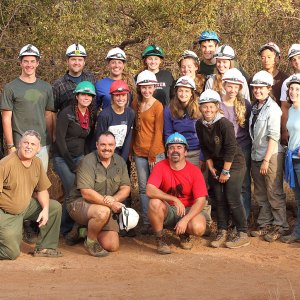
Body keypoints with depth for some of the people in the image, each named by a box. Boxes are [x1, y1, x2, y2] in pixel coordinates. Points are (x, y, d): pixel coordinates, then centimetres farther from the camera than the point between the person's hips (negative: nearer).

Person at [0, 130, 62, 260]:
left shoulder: (37, 163, 0)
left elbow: (42, 190, 8)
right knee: (12, 253, -11)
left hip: (26, 207, 7)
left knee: (55, 207, -4)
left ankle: (44, 248, 4)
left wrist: (45, 209, -9)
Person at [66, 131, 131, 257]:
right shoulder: (88, 162, -16)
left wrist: (113, 199, -22)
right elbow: (86, 193, -24)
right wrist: (110, 204, -27)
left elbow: (126, 188, 0)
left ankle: (84, 231, 23)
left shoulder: (120, 162, 3)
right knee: (103, 211, -39)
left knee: (112, 246, -5)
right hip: (79, 203, -6)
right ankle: (90, 241, -11)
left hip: (107, 208, 6)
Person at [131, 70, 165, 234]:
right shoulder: (135, 103, 7)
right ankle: (146, 222, 9)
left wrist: (153, 154, -11)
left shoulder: (158, 106, -7)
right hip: (139, 152, 4)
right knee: (143, 188, 5)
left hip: (155, 152, -4)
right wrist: (132, 148, 8)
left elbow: (158, 132, -9)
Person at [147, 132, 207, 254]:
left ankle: (184, 234, 9)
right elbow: (150, 191, -23)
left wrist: (185, 220, -28)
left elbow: (200, 200, -15)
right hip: (167, 210, 0)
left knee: (199, 228, -31)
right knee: (154, 202, -33)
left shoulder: (195, 171, -10)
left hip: (188, 210, 0)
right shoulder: (160, 167, -9)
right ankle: (160, 240, -10)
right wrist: (175, 199, -30)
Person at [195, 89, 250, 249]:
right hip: (217, 165, 6)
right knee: (219, 200, 8)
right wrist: (211, 167, 2)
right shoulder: (200, 125, -2)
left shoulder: (224, 123, -22)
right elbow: (205, 148, 7)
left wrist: (226, 171, -16)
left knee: (232, 200, -8)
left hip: (233, 164, -6)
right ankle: (222, 232, 17)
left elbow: (231, 149, -20)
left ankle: (243, 234, 3)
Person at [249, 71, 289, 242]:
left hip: (271, 156, -8)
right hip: (256, 156, 8)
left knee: (274, 194, -2)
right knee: (261, 194, 14)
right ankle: (265, 224, 23)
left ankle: (280, 226, 7)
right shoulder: (255, 108, 11)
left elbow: (273, 136, -16)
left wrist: (266, 160, -19)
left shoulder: (273, 108, -12)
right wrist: (258, 158, 9)